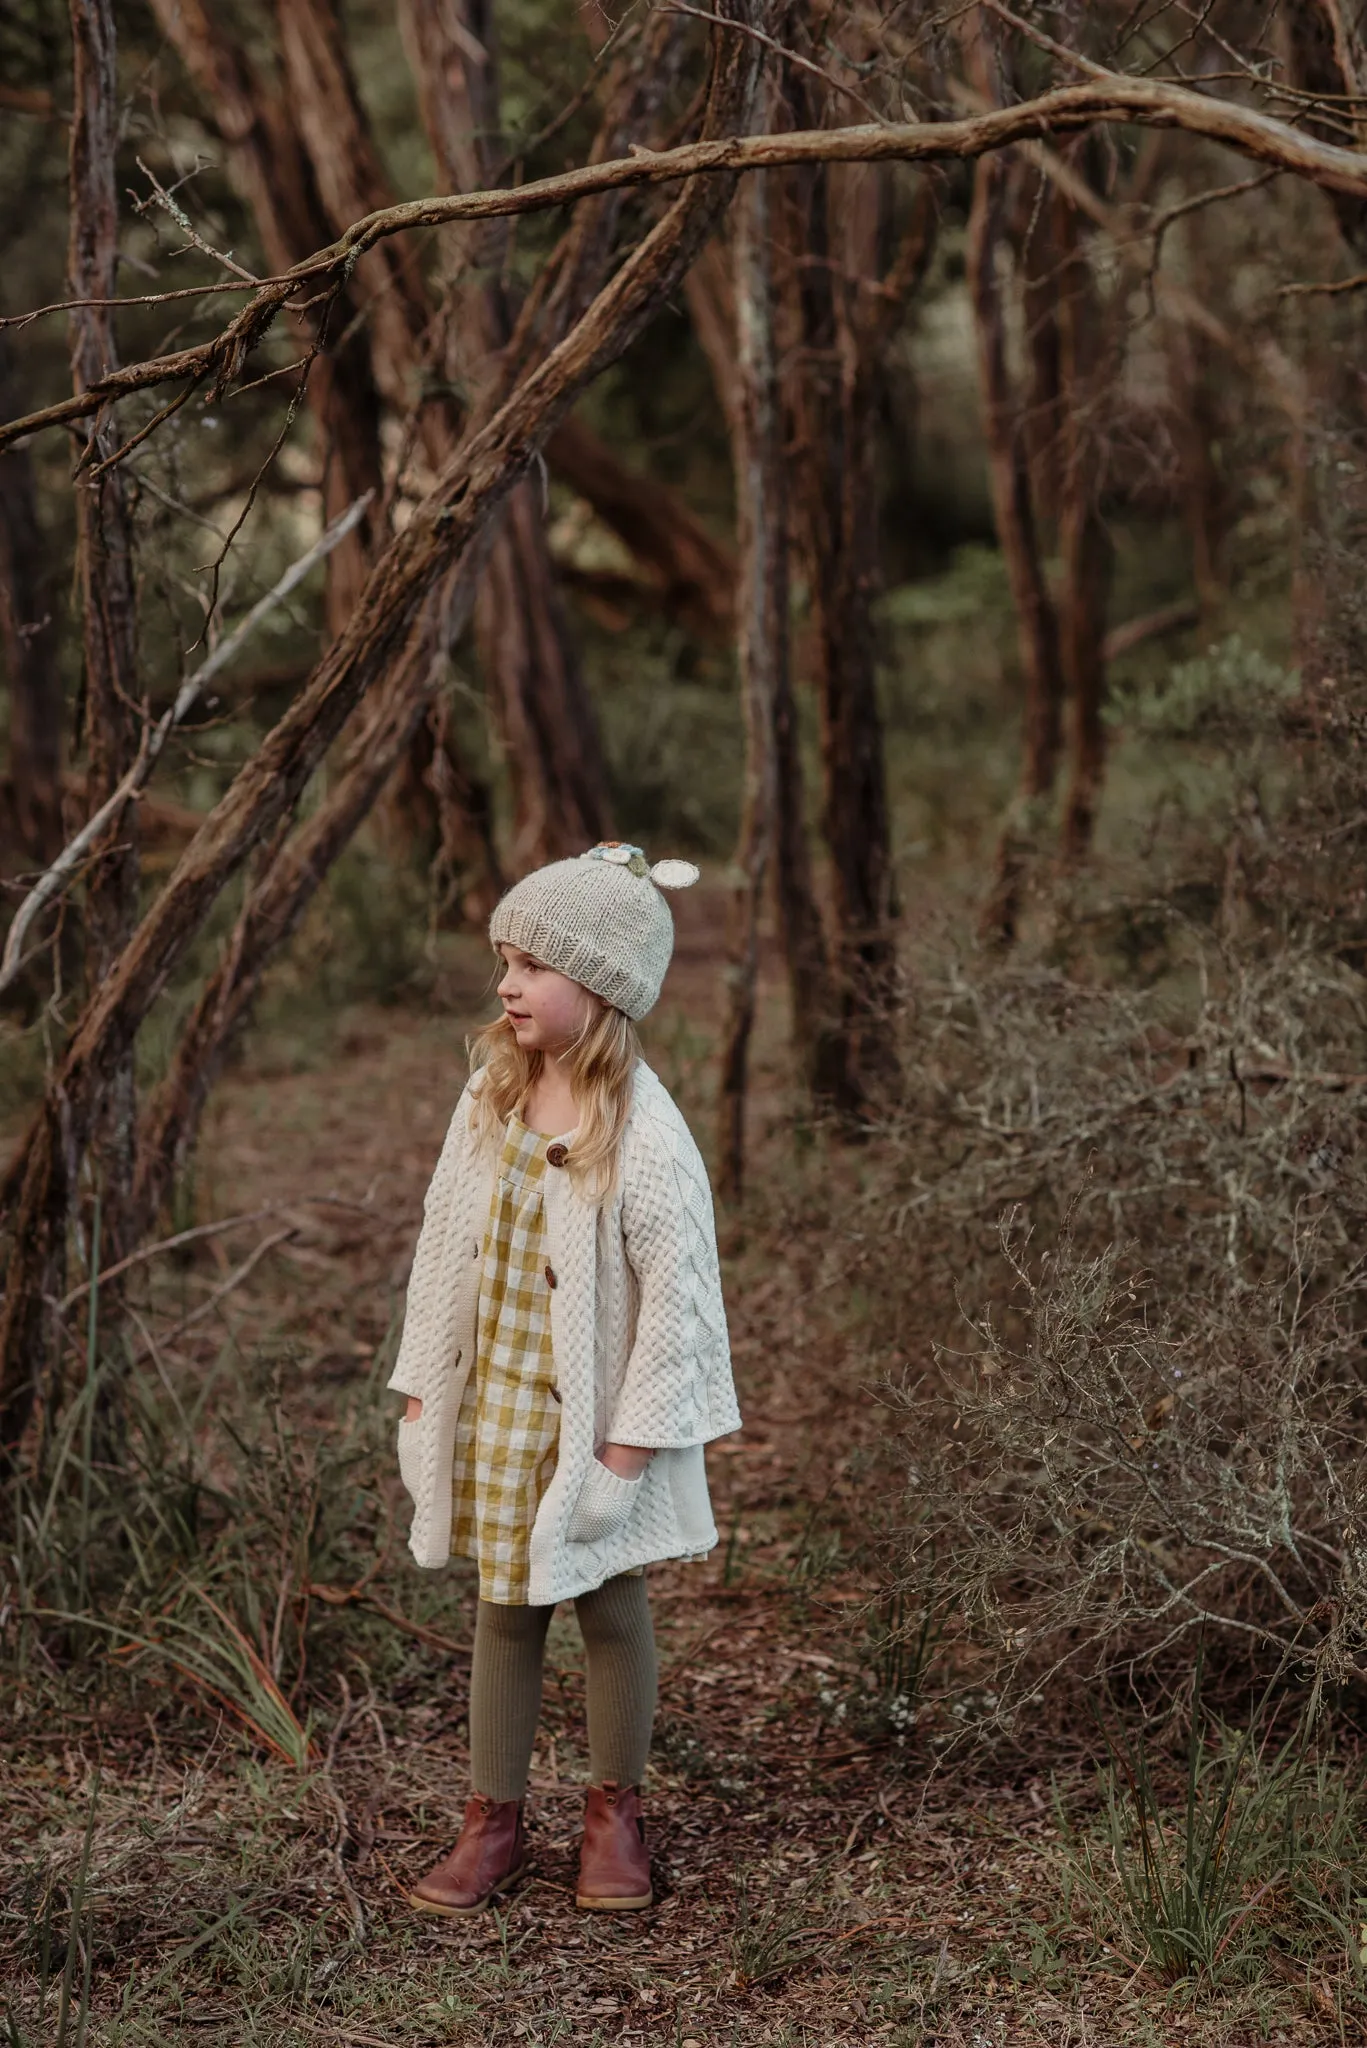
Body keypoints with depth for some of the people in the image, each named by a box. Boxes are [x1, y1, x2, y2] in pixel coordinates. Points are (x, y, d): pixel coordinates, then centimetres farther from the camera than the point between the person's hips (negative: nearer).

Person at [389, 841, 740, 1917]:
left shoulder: (648, 1137, -20)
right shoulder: (492, 1093, -3)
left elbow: (675, 1295, -18)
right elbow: (446, 1242, 5)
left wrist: (629, 1445, -16)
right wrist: (424, 1386, 7)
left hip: (593, 1412, -5)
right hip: (496, 1404, 5)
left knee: (610, 1608, 11)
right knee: (504, 1609, 13)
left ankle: (616, 1813, 29)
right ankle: (494, 1822, 24)